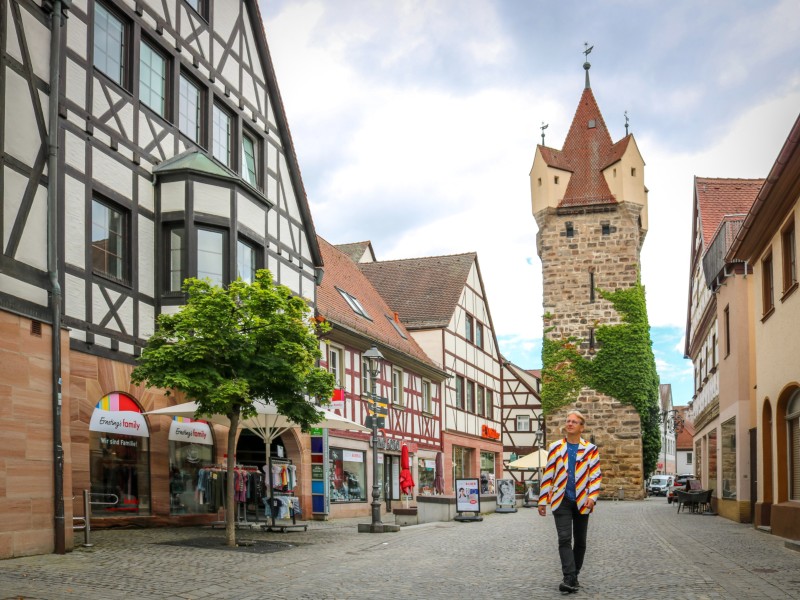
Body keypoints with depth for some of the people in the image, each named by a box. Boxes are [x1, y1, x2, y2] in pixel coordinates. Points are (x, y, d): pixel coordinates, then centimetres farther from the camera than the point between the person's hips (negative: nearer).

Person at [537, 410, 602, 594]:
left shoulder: (590, 449, 3)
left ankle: (573, 577, 21)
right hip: (561, 500, -1)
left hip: (581, 501, 1)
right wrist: (543, 500, 5)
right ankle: (569, 578, -18)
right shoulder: (555, 448, 4)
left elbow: (596, 475, 0)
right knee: (564, 539, -12)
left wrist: (592, 496, -15)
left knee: (580, 541, 9)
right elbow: (548, 475, 7)